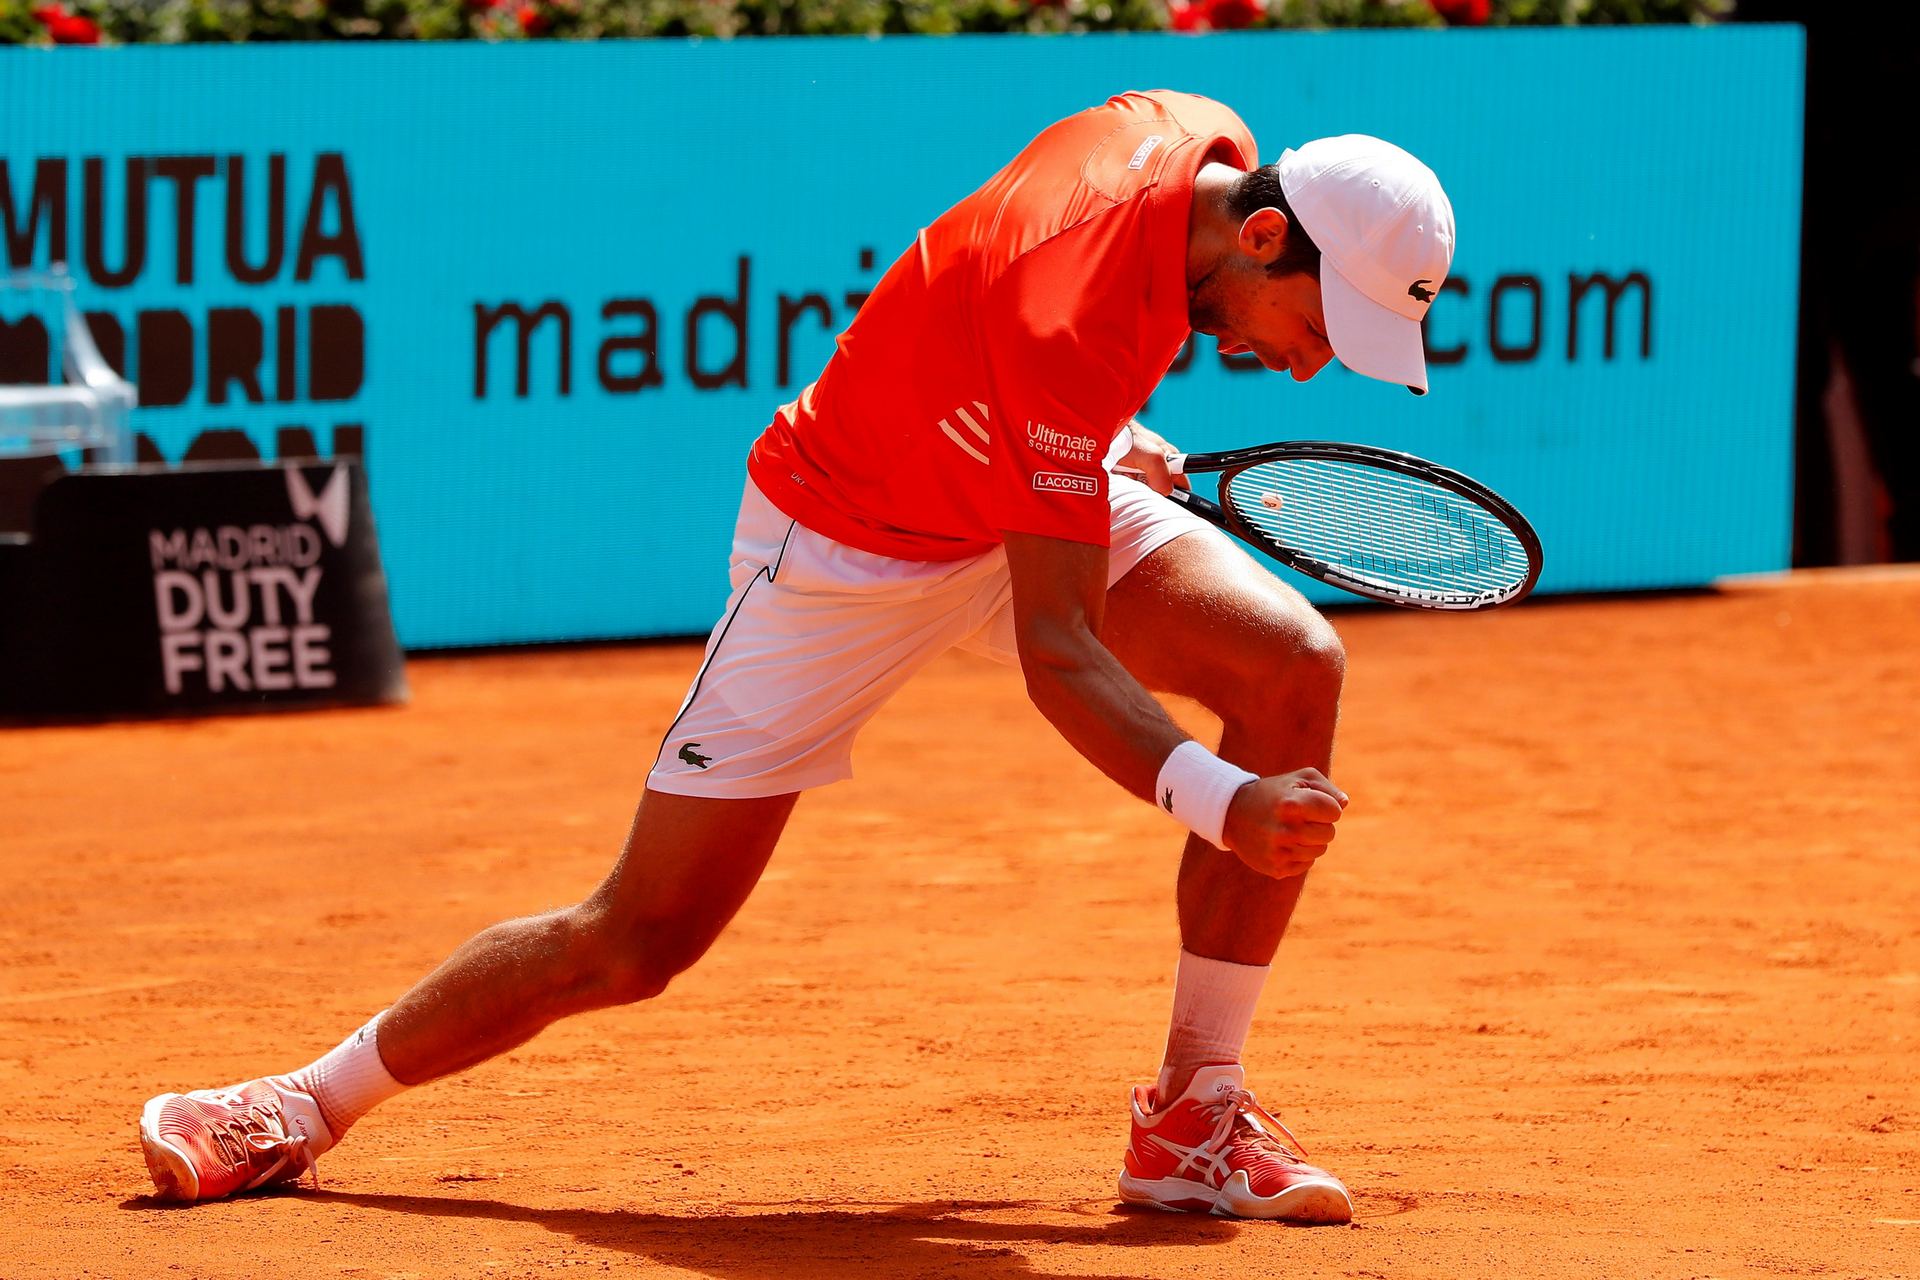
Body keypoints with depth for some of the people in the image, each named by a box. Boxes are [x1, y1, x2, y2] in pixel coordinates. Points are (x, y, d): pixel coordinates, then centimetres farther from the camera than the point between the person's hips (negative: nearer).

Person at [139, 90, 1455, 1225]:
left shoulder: (1214, 144, -14)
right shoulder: (1068, 330, -39)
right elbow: (1054, 650, -39)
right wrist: (1216, 803, -52)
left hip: (1046, 484, 8)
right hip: (849, 550, -8)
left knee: (1294, 665, -16)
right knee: (638, 940, -5)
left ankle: (1193, 1119, -9)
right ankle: (309, 1105, 19)